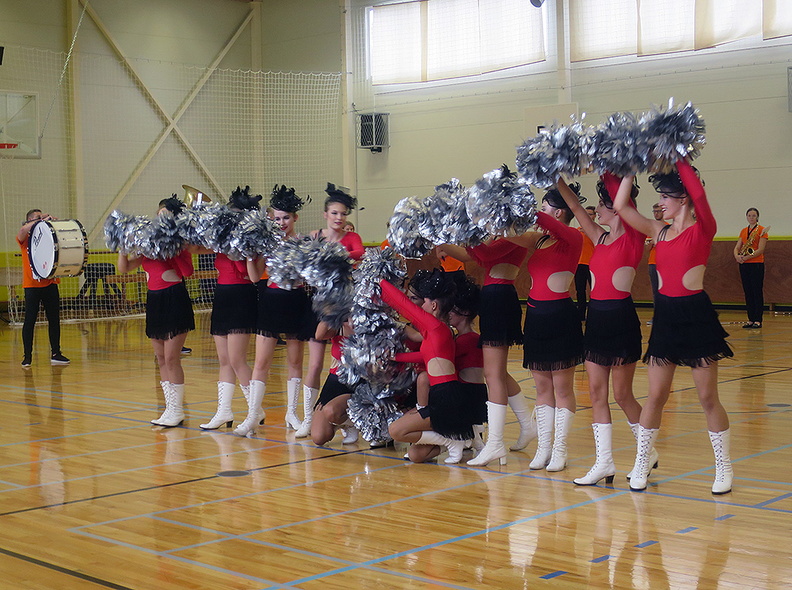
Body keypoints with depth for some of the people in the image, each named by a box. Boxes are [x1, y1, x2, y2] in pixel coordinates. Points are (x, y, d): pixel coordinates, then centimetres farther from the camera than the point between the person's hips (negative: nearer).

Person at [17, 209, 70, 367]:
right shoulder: (25, 239, 0)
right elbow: (22, 231, -21)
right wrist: (42, 221, -19)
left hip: (50, 283, 4)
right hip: (32, 284, -4)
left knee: (54, 319, 5)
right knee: (30, 320, -1)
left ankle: (55, 354, 12)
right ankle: (27, 356, 5)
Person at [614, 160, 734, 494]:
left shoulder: (702, 229, -7)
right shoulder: (659, 232, 10)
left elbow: (700, 195, -26)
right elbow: (620, 206, 8)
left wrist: (680, 161, -17)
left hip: (696, 316, -5)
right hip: (665, 316, 5)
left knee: (707, 397, 3)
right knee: (656, 396, 8)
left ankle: (723, 468, 15)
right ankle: (641, 464, 17)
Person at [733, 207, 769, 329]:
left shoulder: (761, 230, -4)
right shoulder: (743, 231, 15)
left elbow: (760, 250, -12)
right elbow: (737, 247, 12)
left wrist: (746, 257, -19)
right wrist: (737, 256, -10)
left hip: (756, 264, -6)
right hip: (744, 265, 6)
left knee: (757, 292, -5)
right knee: (748, 293, 6)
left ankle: (758, 320, -4)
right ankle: (750, 320, 10)